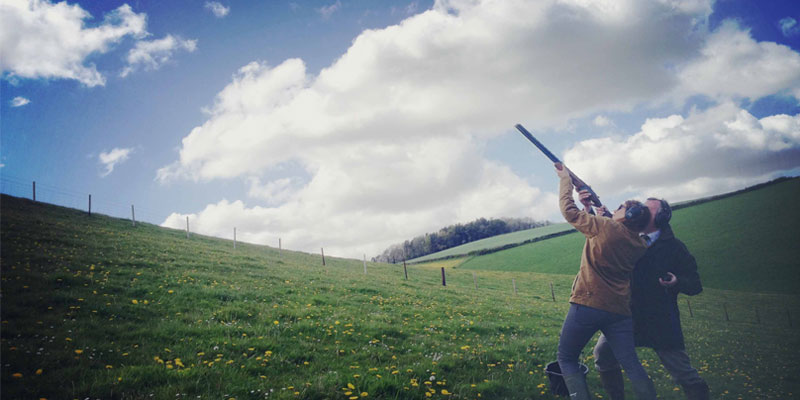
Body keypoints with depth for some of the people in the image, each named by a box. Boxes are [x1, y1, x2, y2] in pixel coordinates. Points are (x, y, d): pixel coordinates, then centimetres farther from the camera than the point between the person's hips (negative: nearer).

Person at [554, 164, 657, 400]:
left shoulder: (603, 227, -9)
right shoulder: (640, 245, 8)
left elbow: (569, 211, -1)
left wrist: (565, 179, 12)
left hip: (587, 305, -5)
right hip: (620, 310, 6)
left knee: (567, 359, 8)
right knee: (632, 366, 9)